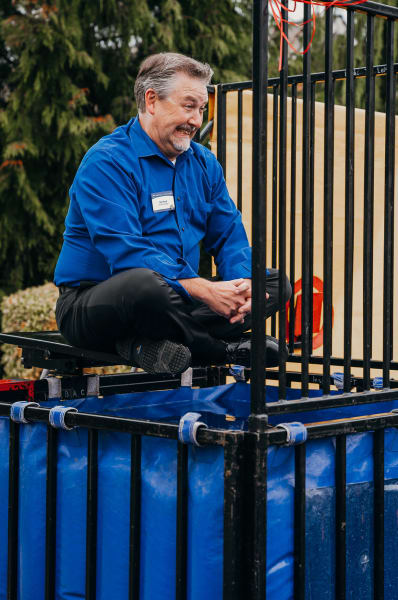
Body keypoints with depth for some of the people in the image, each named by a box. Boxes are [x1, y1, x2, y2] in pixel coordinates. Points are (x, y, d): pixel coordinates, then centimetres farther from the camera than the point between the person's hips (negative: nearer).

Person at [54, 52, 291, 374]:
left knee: (276, 283, -2)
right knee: (146, 282, -42)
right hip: (91, 304, -8)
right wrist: (203, 289, -29)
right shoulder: (107, 162, -14)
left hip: (177, 296, 8)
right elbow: (126, 253, -24)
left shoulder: (203, 162, 12)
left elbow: (229, 236, 12)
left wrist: (242, 281, -12)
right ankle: (225, 350, -15)